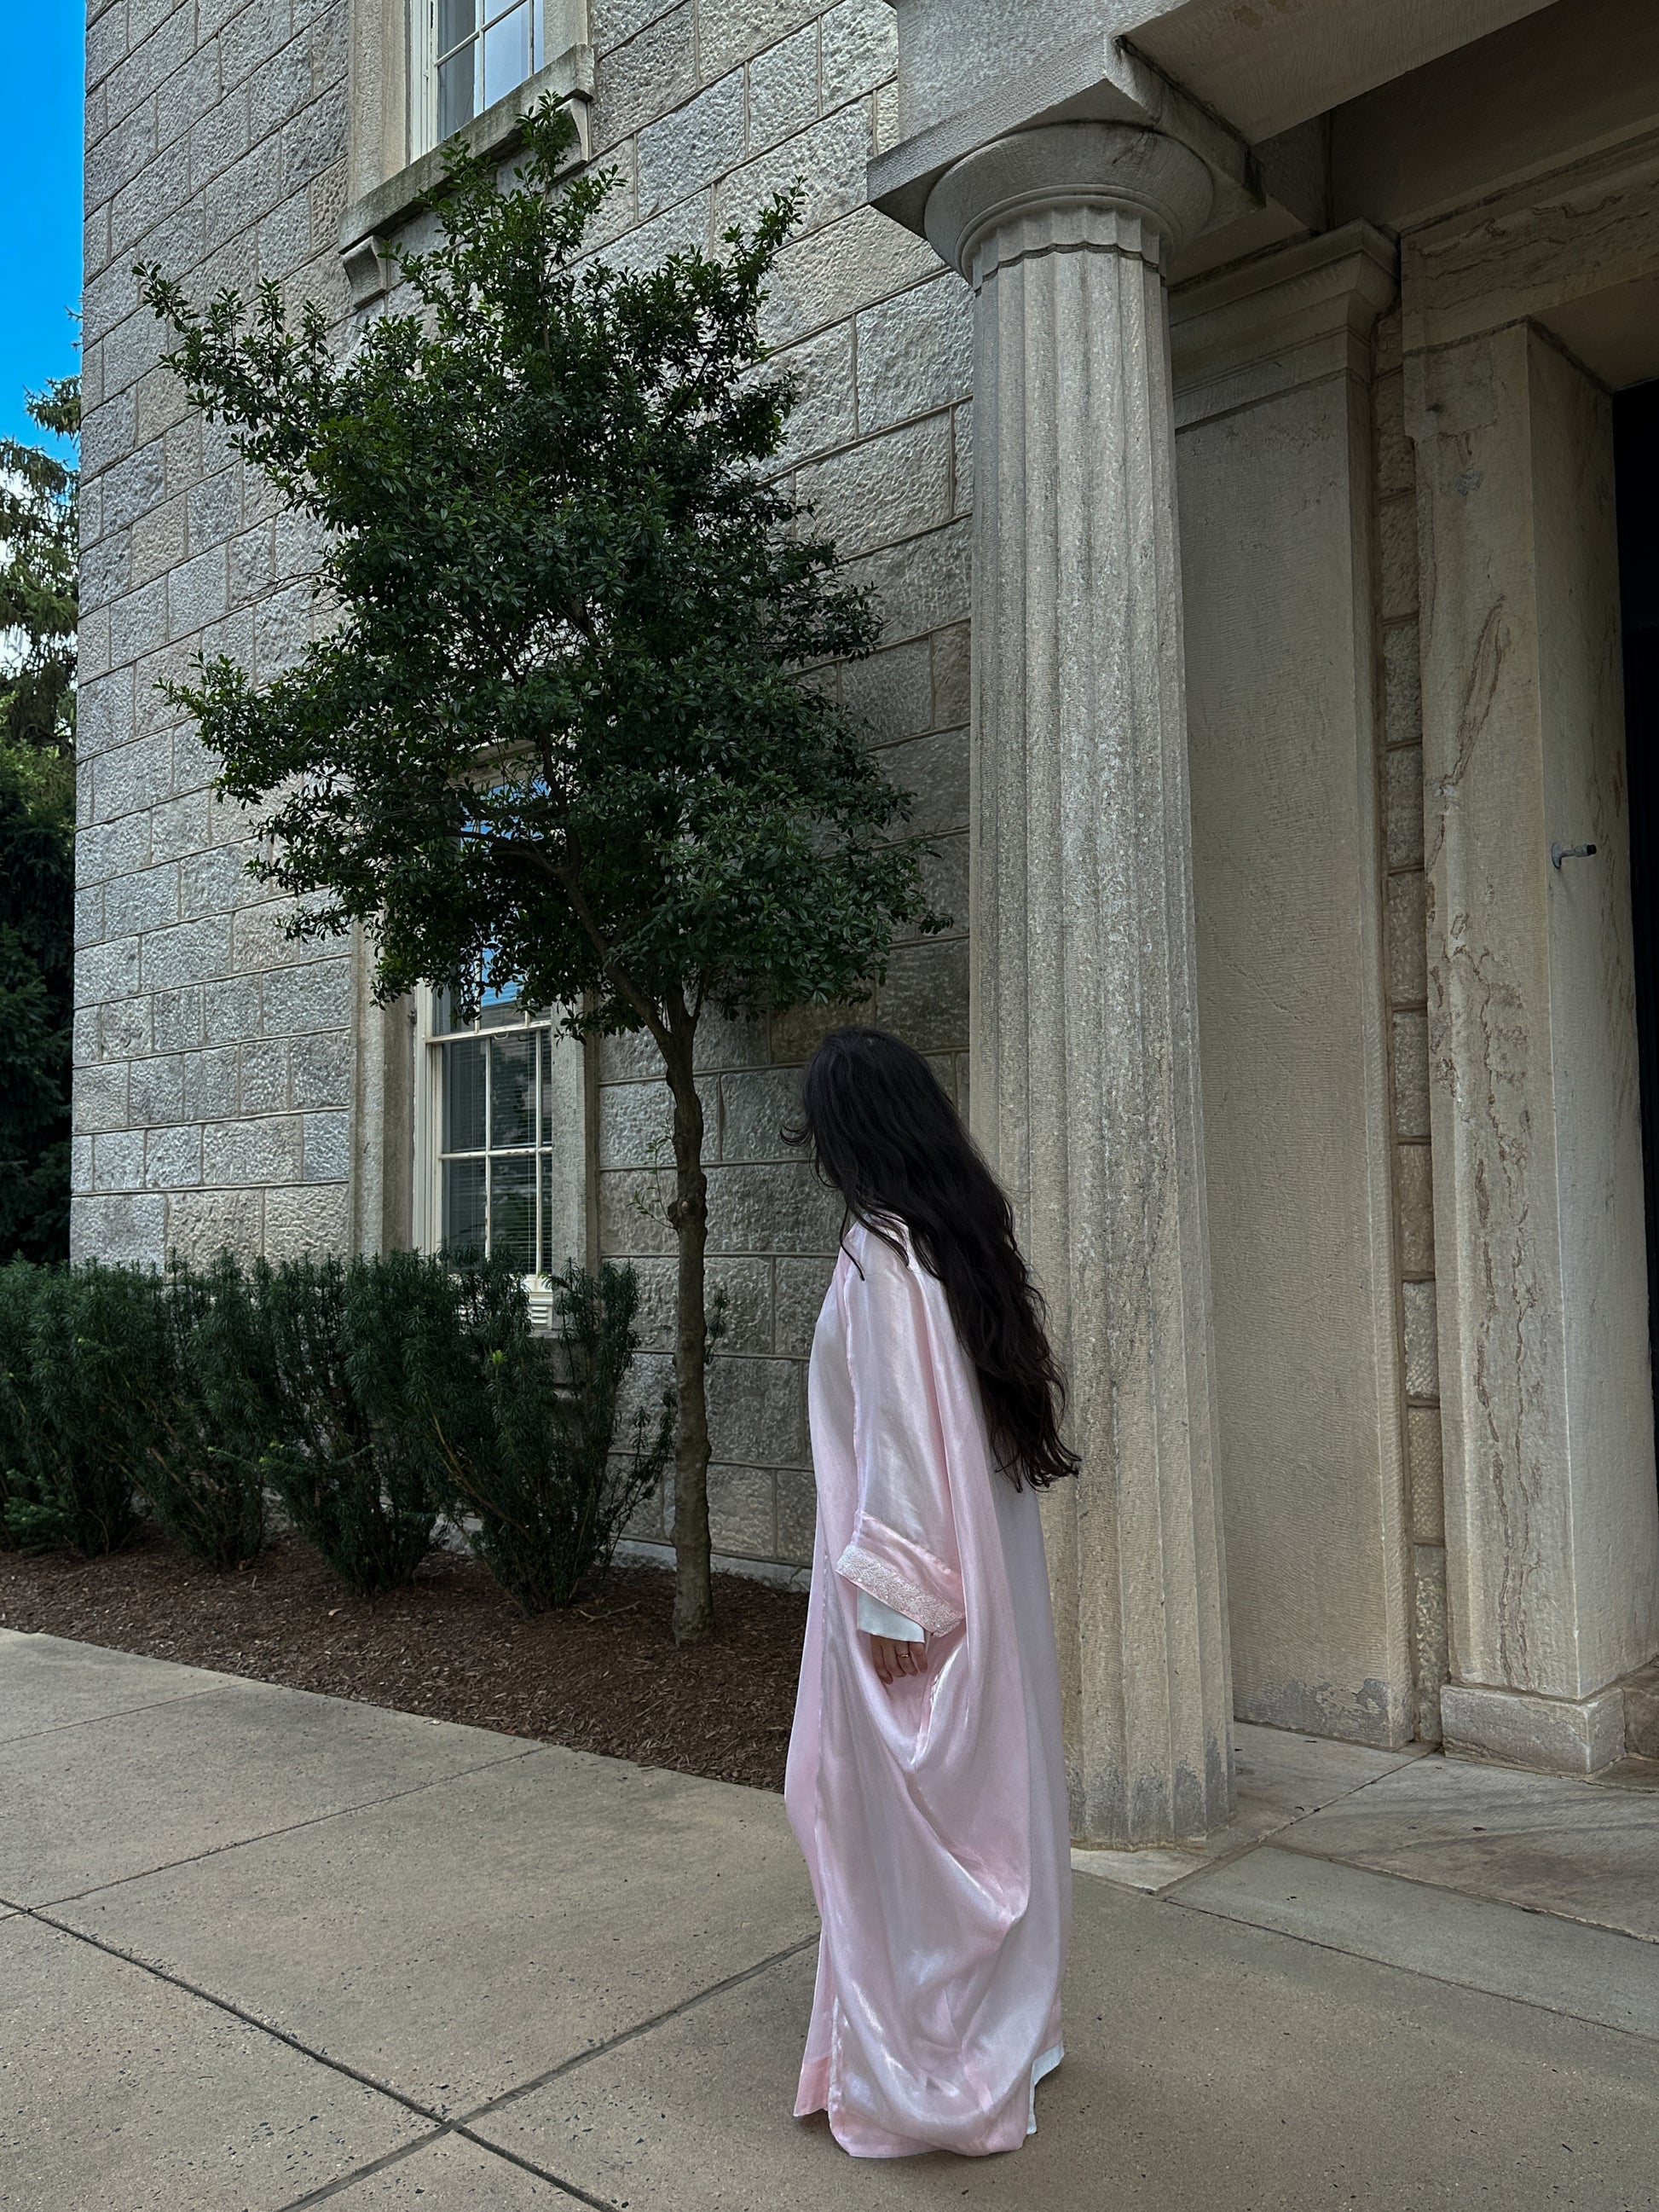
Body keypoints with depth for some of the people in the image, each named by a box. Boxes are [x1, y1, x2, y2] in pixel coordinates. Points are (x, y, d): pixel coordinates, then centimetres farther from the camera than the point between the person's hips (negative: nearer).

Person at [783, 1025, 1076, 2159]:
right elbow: (982, 1403, 8)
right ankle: (1010, 2027, 36)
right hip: (988, 1561, 9)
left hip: (915, 1572, -9)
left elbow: (899, 1429, -22)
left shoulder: (883, 1251, -20)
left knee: (908, 1806, 6)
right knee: (986, 1790, 19)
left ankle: (930, 2071, 20)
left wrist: (888, 1595, -18)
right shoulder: (964, 1234, 5)